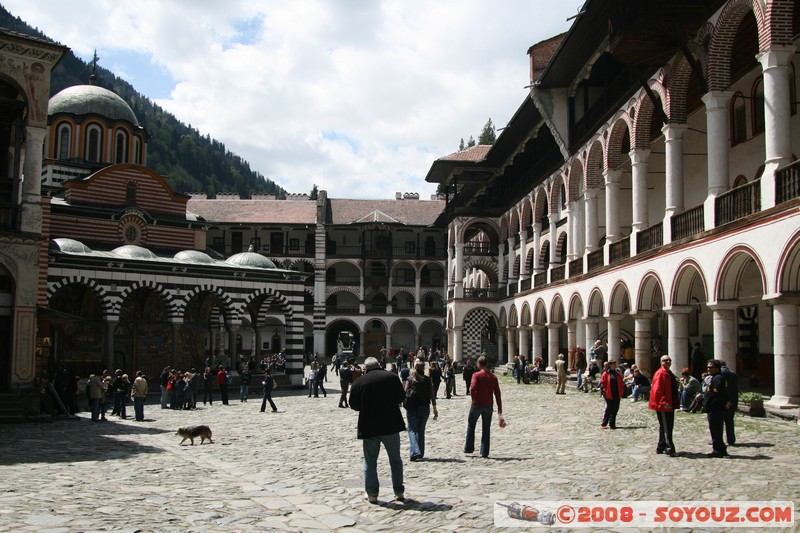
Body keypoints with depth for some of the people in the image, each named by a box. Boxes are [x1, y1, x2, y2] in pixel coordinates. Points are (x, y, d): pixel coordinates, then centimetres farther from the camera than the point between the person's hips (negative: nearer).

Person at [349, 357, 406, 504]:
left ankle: (372, 494, 9)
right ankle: (399, 492, 16)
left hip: (369, 428, -1)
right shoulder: (392, 377, -2)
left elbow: (354, 406, 2)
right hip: (391, 425, 1)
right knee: (395, 460, 13)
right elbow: (401, 397, 4)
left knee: (370, 461, 9)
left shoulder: (358, 382, -3)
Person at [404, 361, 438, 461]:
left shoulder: (410, 379, -4)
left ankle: (415, 452, -16)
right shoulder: (427, 380, 0)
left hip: (412, 408, -2)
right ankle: (420, 453, 19)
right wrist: (434, 408, 4)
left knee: (412, 430, 3)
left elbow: (405, 393, -7)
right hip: (425, 407, 2)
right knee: (421, 430, 16)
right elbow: (432, 394, -1)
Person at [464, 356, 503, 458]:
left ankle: (469, 448, 18)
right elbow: (497, 394, 4)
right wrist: (500, 411, 7)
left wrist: (474, 400, -9)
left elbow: (473, 388, -24)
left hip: (477, 404, -3)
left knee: (471, 425, 15)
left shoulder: (476, 375, -7)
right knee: (486, 429, 9)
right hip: (488, 405, 3)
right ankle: (484, 452, 7)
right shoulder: (493, 377, 6)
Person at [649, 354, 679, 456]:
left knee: (668, 427, 14)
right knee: (666, 428, -9)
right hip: (663, 406, -10)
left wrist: (676, 401, 17)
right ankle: (669, 448, -9)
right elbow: (657, 391, -22)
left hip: (669, 405, 10)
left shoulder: (670, 374, 17)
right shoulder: (660, 373, -14)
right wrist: (664, 403, -28)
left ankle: (661, 448, 21)